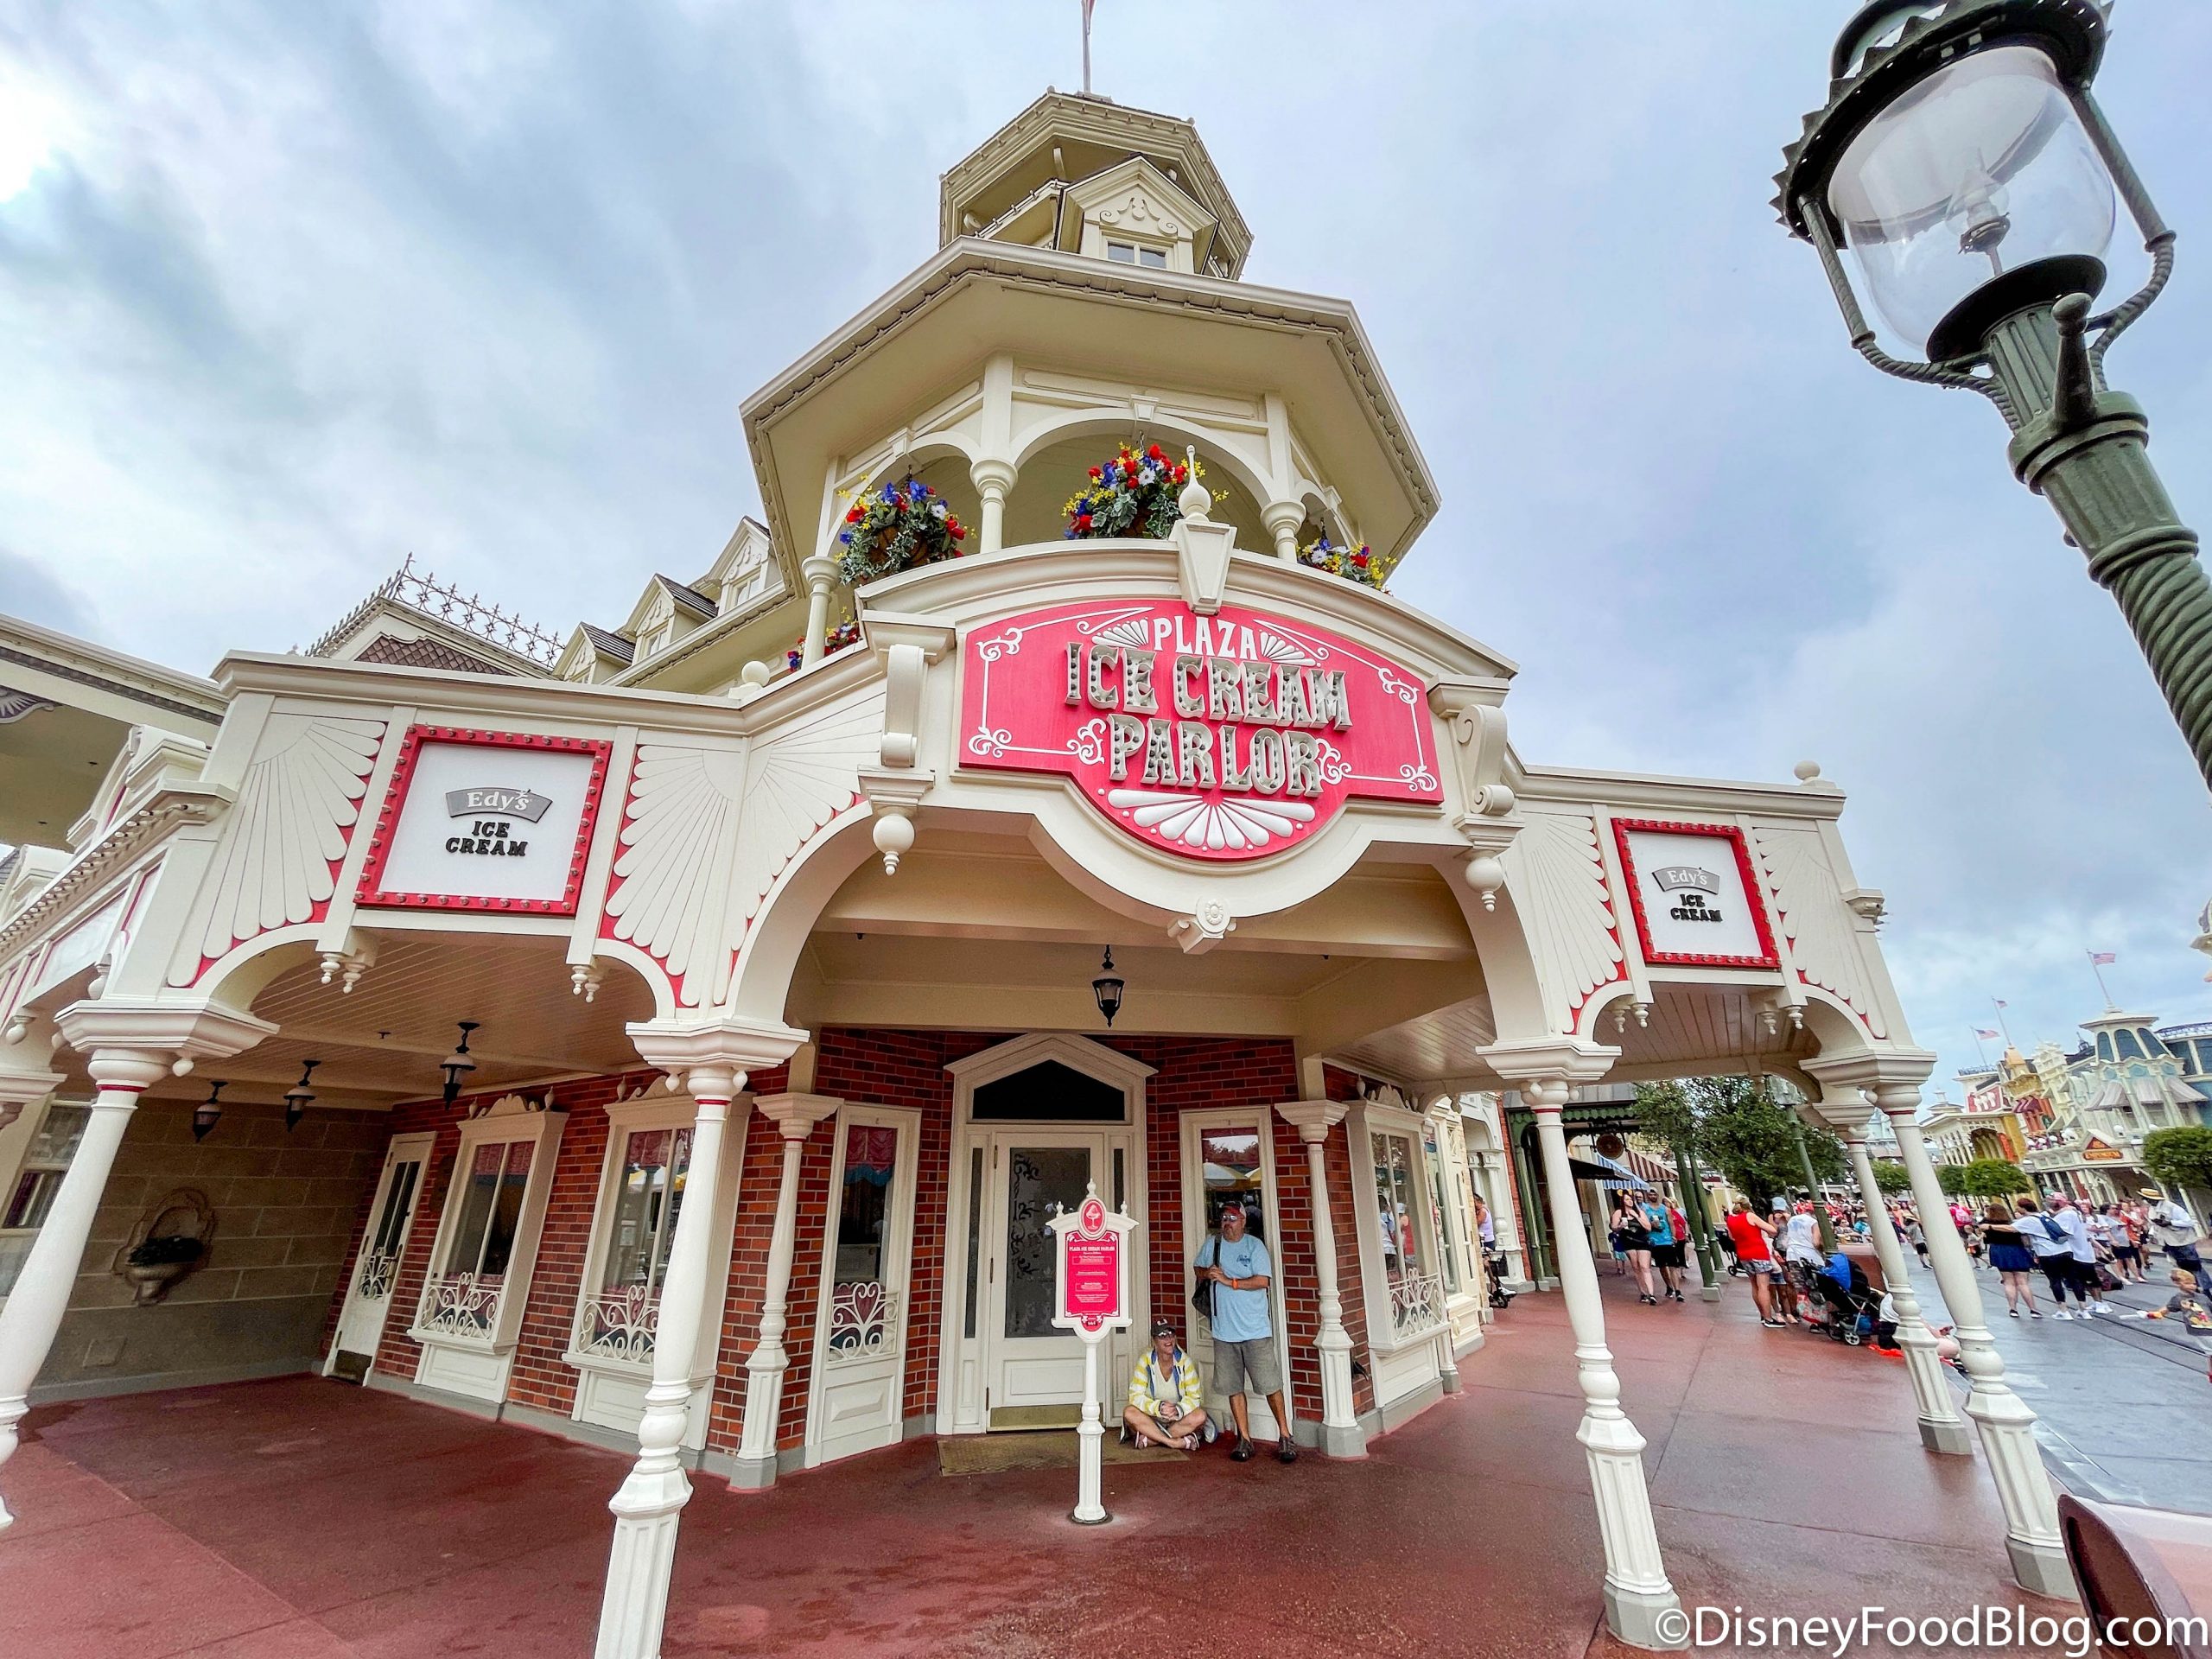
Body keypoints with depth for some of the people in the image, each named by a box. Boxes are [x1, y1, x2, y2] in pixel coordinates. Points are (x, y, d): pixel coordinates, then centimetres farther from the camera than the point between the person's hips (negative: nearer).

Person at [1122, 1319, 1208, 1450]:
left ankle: (1149, 1439, -24)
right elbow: (1135, 1396, -14)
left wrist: (1178, 1409, -29)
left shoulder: (1185, 1361, -7)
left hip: (1178, 1421, 1)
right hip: (1150, 1419, -1)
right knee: (1130, 1413, -29)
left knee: (1200, 1416, -28)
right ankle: (1178, 1442, -28)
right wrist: (1158, 1407, -30)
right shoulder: (1145, 1360, -9)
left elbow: (1194, 1396, -9)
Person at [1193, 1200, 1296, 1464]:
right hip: (1223, 1330, 4)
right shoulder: (1211, 1245, 7)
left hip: (1256, 1330, -4)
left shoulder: (1255, 1245, -6)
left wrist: (1228, 1281, -17)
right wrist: (1208, 1274, -4)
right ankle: (1245, 1440, 21)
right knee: (1233, 1388, 9)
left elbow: (1263, 1281, -14)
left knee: (1271, 1385, 0)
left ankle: (1285, 1436, 15)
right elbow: (1199, 1270, 20)